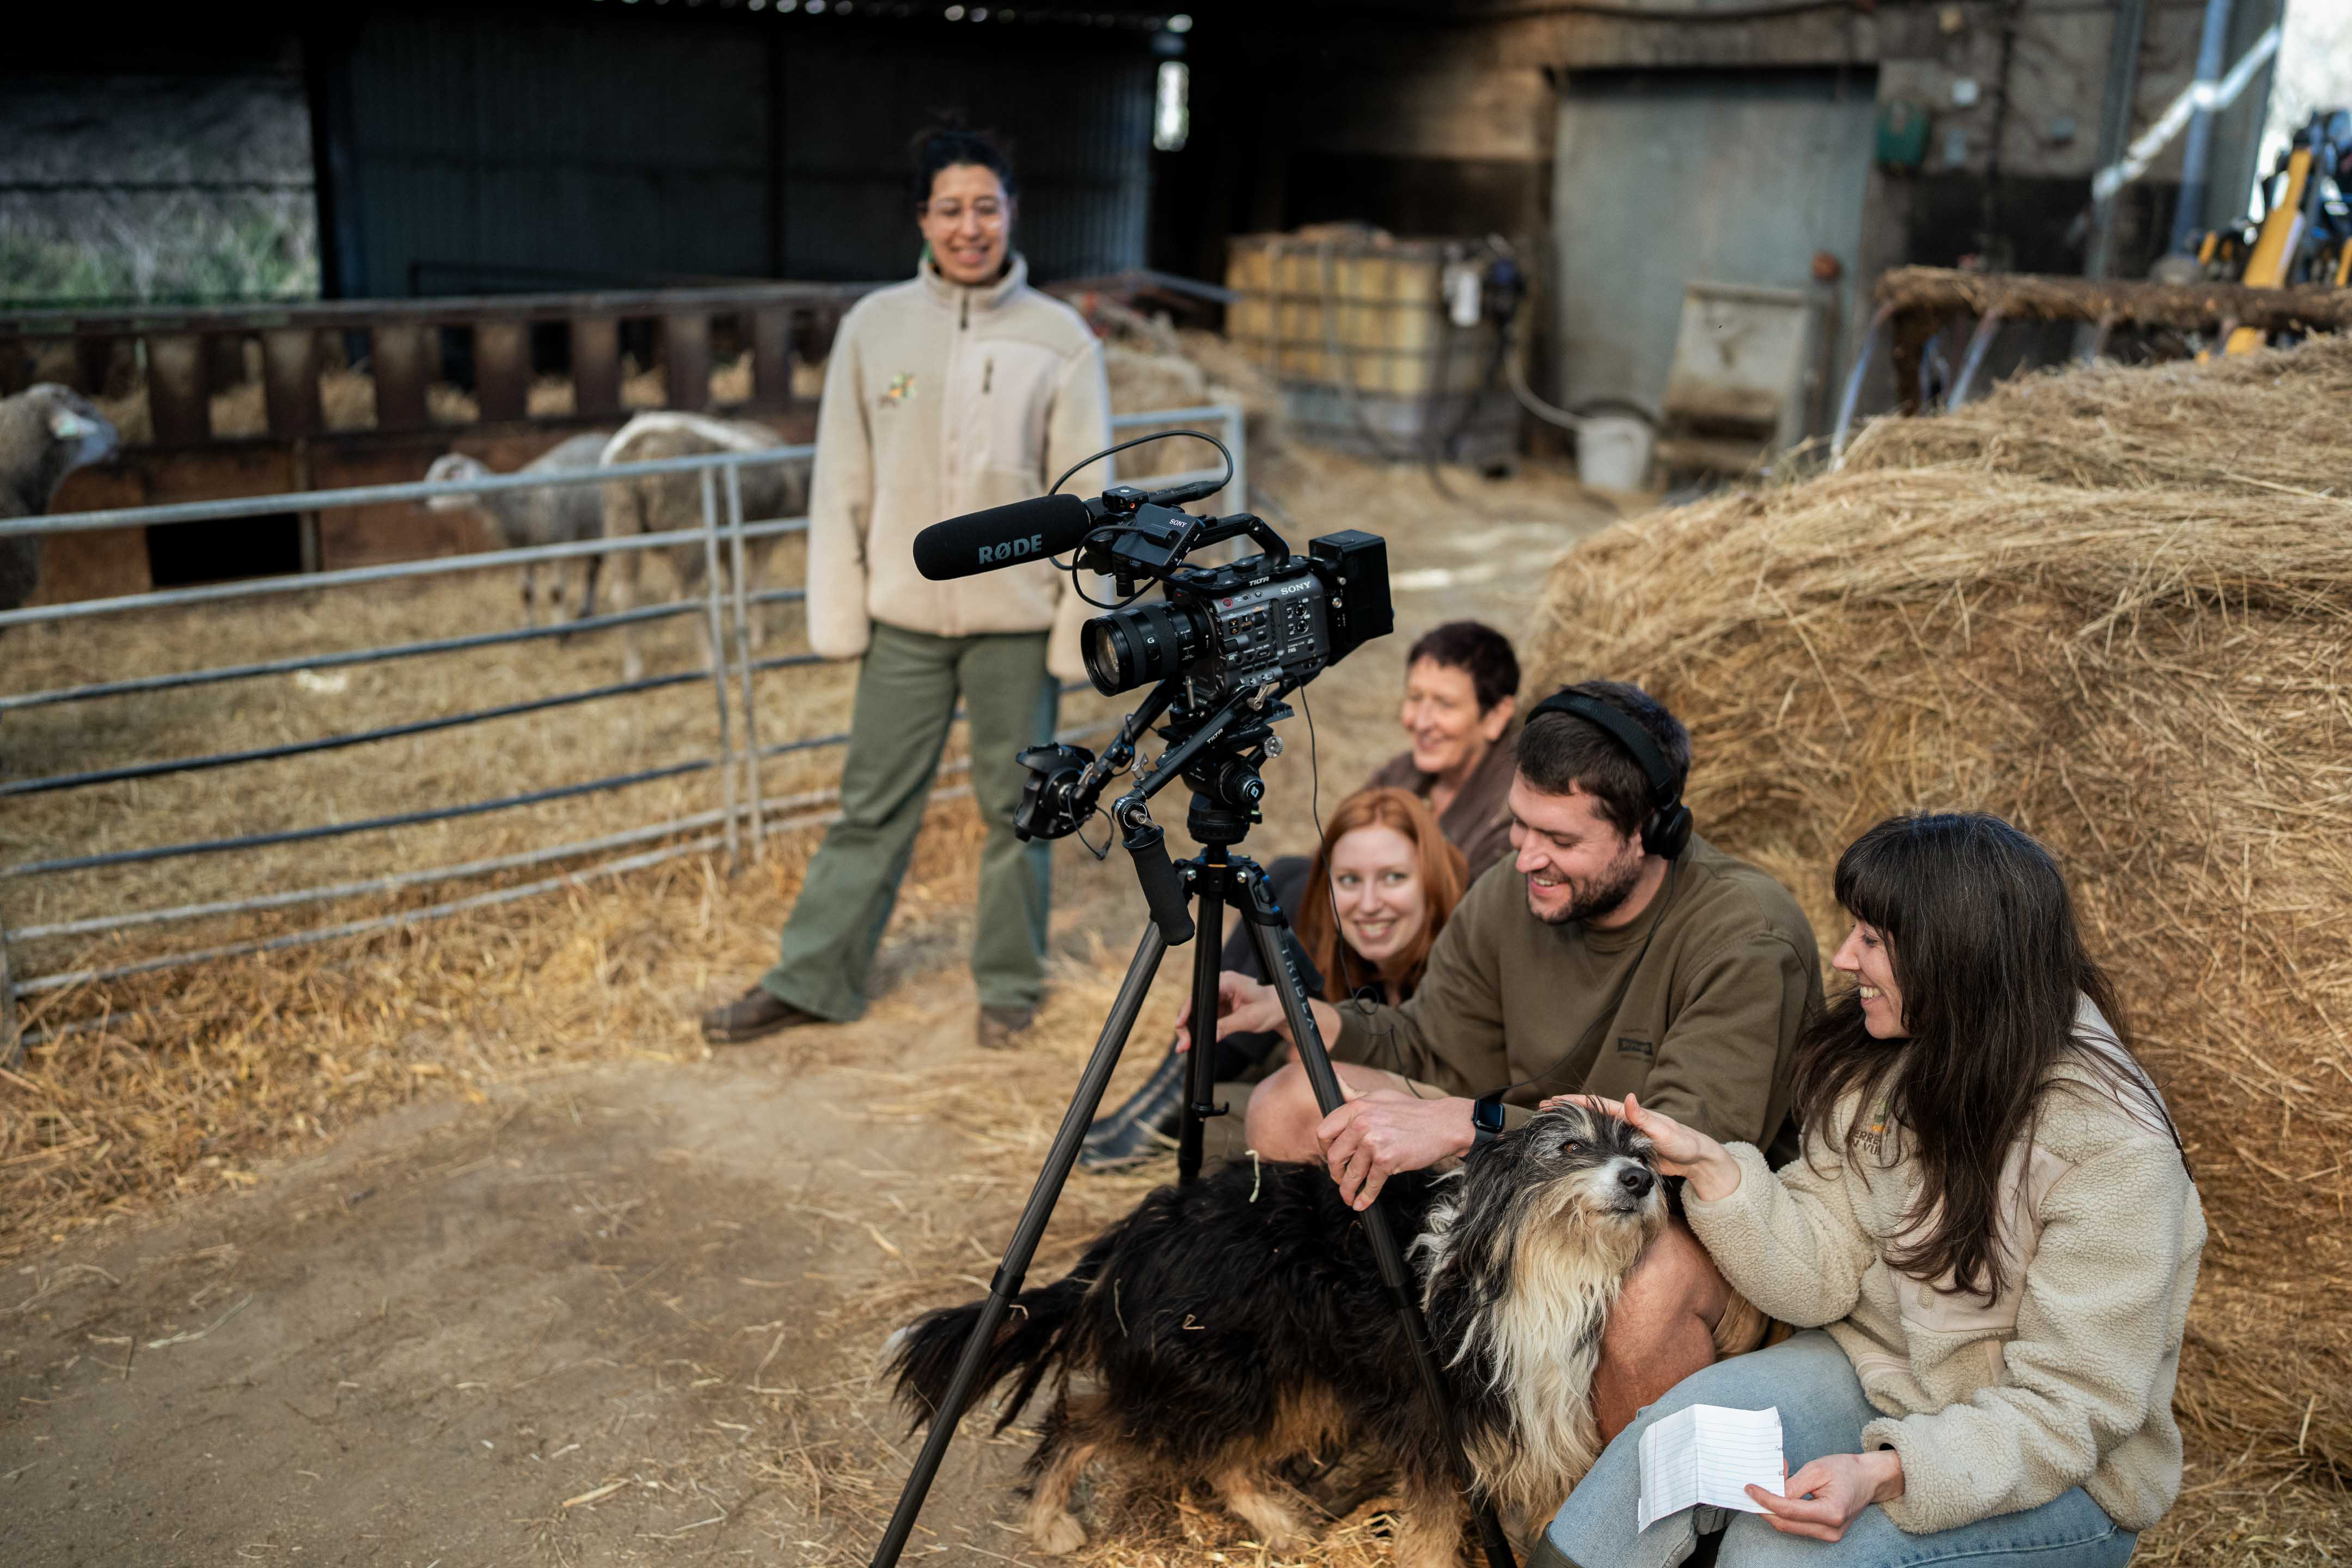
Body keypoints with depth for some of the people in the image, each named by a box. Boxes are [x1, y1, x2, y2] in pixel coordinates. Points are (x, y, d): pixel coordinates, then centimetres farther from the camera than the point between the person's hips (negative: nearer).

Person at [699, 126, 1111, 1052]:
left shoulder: (1058, 336, -3)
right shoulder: (874, 326, 2)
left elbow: (1085, 495, -2)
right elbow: (841, 481, 4)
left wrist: (1082, 621, -6)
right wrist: (836, 609, 1)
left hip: (1016, 618, -1)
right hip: (905, 615, 1)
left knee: (1016, 807, 9)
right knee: (873, 805, 8)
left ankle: (1010, 984, 25)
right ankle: (812, 980, 20)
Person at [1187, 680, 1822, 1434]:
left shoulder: (1750, 939, -25)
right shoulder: (1508, 898, -6)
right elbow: (1435, 1054, 7)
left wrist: (1466, 1125, -39)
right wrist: (1296, 1014, -11)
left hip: (1699, 1218, -6)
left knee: (1647, 1293, -43)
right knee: (1287, 1107, -6)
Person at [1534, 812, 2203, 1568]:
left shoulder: (2112, 1151, -25)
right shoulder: (1883, 1060, -5)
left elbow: (2068, 1410, -22)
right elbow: (1825, 1275, -5)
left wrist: (1886, 1474, -35)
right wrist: (1708, 1165, -20)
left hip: (2058, 1477, -5)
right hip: (1874, 1371, 5)